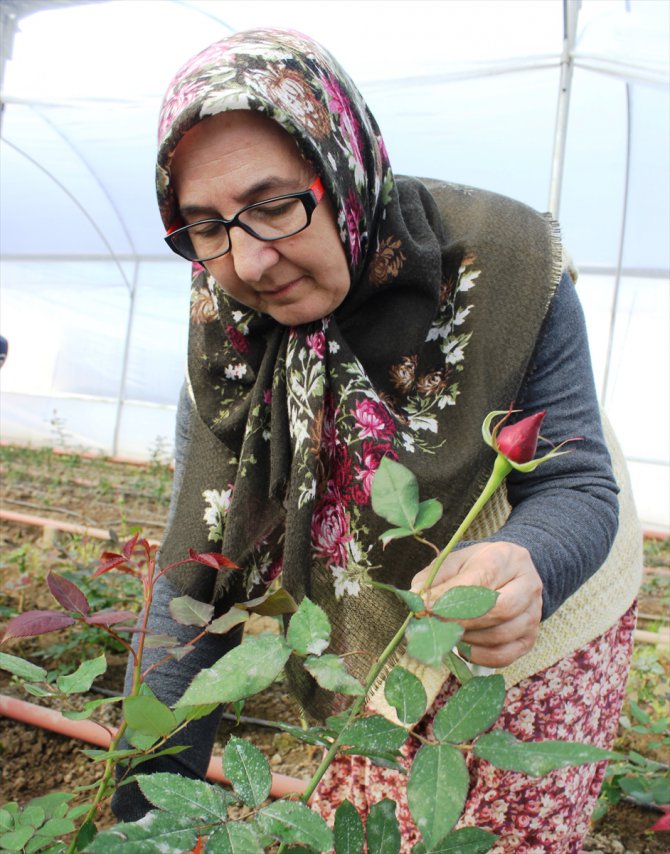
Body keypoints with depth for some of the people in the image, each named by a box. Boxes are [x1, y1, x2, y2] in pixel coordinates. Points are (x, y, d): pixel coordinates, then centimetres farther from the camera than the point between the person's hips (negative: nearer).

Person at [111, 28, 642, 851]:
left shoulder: (505, 264, -26)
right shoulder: (224, 349, -17)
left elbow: (577, 486, -22)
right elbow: (195, 584, -16)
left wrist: (524, 566, -46)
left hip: (550, 616, -1)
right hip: (388, 647, 2)